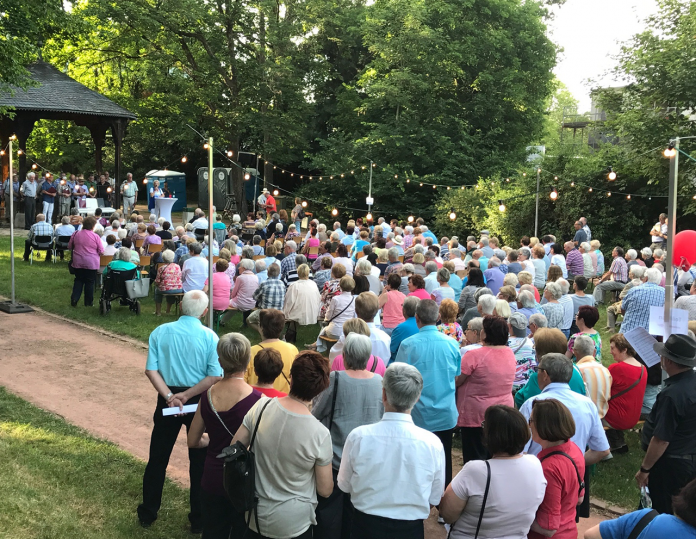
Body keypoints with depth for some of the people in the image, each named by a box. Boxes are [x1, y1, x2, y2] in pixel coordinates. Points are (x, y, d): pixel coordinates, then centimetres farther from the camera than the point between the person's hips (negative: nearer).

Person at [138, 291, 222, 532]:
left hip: (167, 400, 2)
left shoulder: (160, 332, -5)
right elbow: (215, 377, -18)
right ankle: (199, 518, 19)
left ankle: (148, 513, 28)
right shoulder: (210, 337, -12)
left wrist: (169, 396, -13)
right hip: (199, 402, -2)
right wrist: (187, 395, -14)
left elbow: (151, 370, -10)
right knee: (199, 461, 11)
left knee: (158, 457, 17)